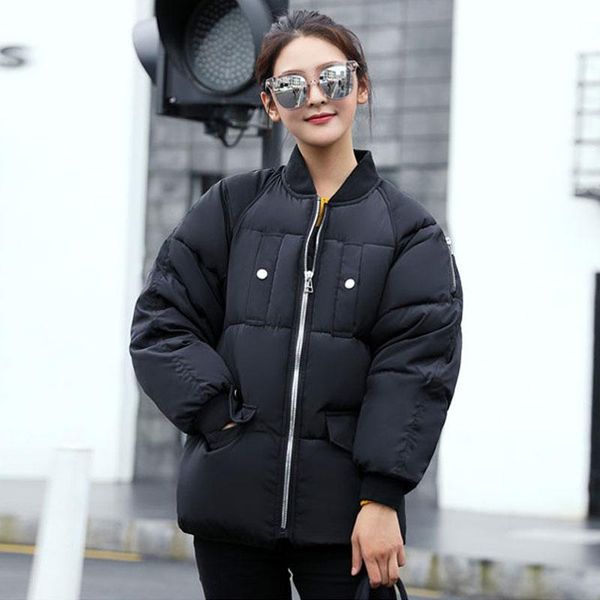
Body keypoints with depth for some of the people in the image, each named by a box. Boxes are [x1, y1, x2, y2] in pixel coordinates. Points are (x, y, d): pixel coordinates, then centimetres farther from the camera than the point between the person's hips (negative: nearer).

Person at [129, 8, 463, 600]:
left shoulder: (410, 231, 4)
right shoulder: (233, 207, 8)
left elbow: (416, 369, -4)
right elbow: (160, 321, 5)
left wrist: (381, 499, -13)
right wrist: (219, 413, -9)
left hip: (345, 514, -1)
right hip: (230, 501, 2)